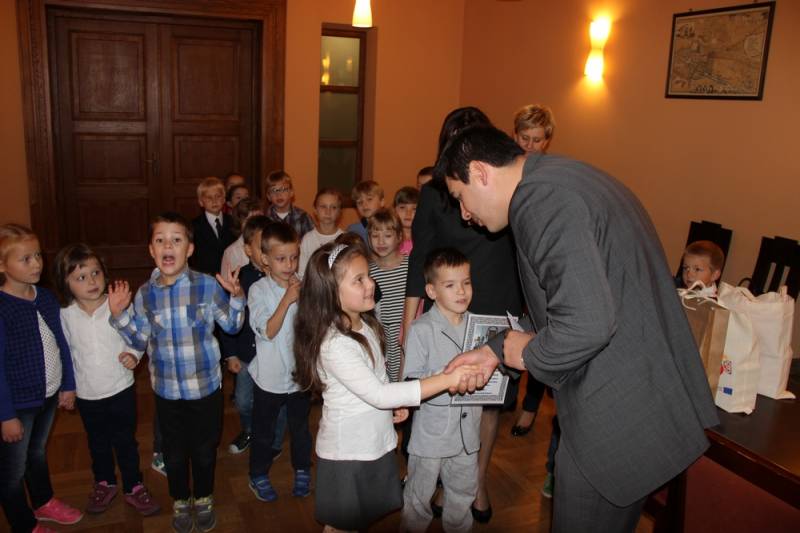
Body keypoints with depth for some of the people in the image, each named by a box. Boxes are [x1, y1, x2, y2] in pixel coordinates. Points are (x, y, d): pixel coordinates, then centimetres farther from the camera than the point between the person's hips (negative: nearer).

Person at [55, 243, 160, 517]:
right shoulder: (65, 316, -10)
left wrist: (134, 354, -22)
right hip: (87, 394, 2)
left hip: (121, 389, -2)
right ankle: (105, 483, 45)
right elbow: (65, 351, 2)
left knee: (126, 441, 13)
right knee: (98, 442, 22)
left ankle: (133, 487, 33)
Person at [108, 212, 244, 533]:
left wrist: (236, 297, -20)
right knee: (174, 452, 18)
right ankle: (180, 502, 44)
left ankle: (204, 500, 42)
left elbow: (231, 326, -3)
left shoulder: (208, 286, -14)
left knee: (205, 450, 16)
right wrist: (120, 315, -7)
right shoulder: (145, 294, -5)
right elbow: (140, 341, 5)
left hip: (206, 386, -2)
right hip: (166, 389, 2)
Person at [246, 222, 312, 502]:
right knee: (264, 430, 16)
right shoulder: (259, 290, -15)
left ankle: (302, 470, 43)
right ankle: (258, 475, 38)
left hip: (300, 372, 2)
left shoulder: (303, 286, -8)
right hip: (270, 376, -2)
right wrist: (287, 300, -28)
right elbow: (268, 332, -22)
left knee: (300, 426, 21)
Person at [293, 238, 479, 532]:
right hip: (347, 453, -7)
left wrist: (394, 403, -2)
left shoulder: (365, 325, 1)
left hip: (375, 443, 8)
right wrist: (447, 379, -33)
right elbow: (378, 394, -31)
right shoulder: (334, 344, -28)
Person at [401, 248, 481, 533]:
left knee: (463, 492, 23)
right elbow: (410, 380, -19)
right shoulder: (421, 329, -16)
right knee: (419, 495, 13)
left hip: (467, 423, 5)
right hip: (432, 427, -5)